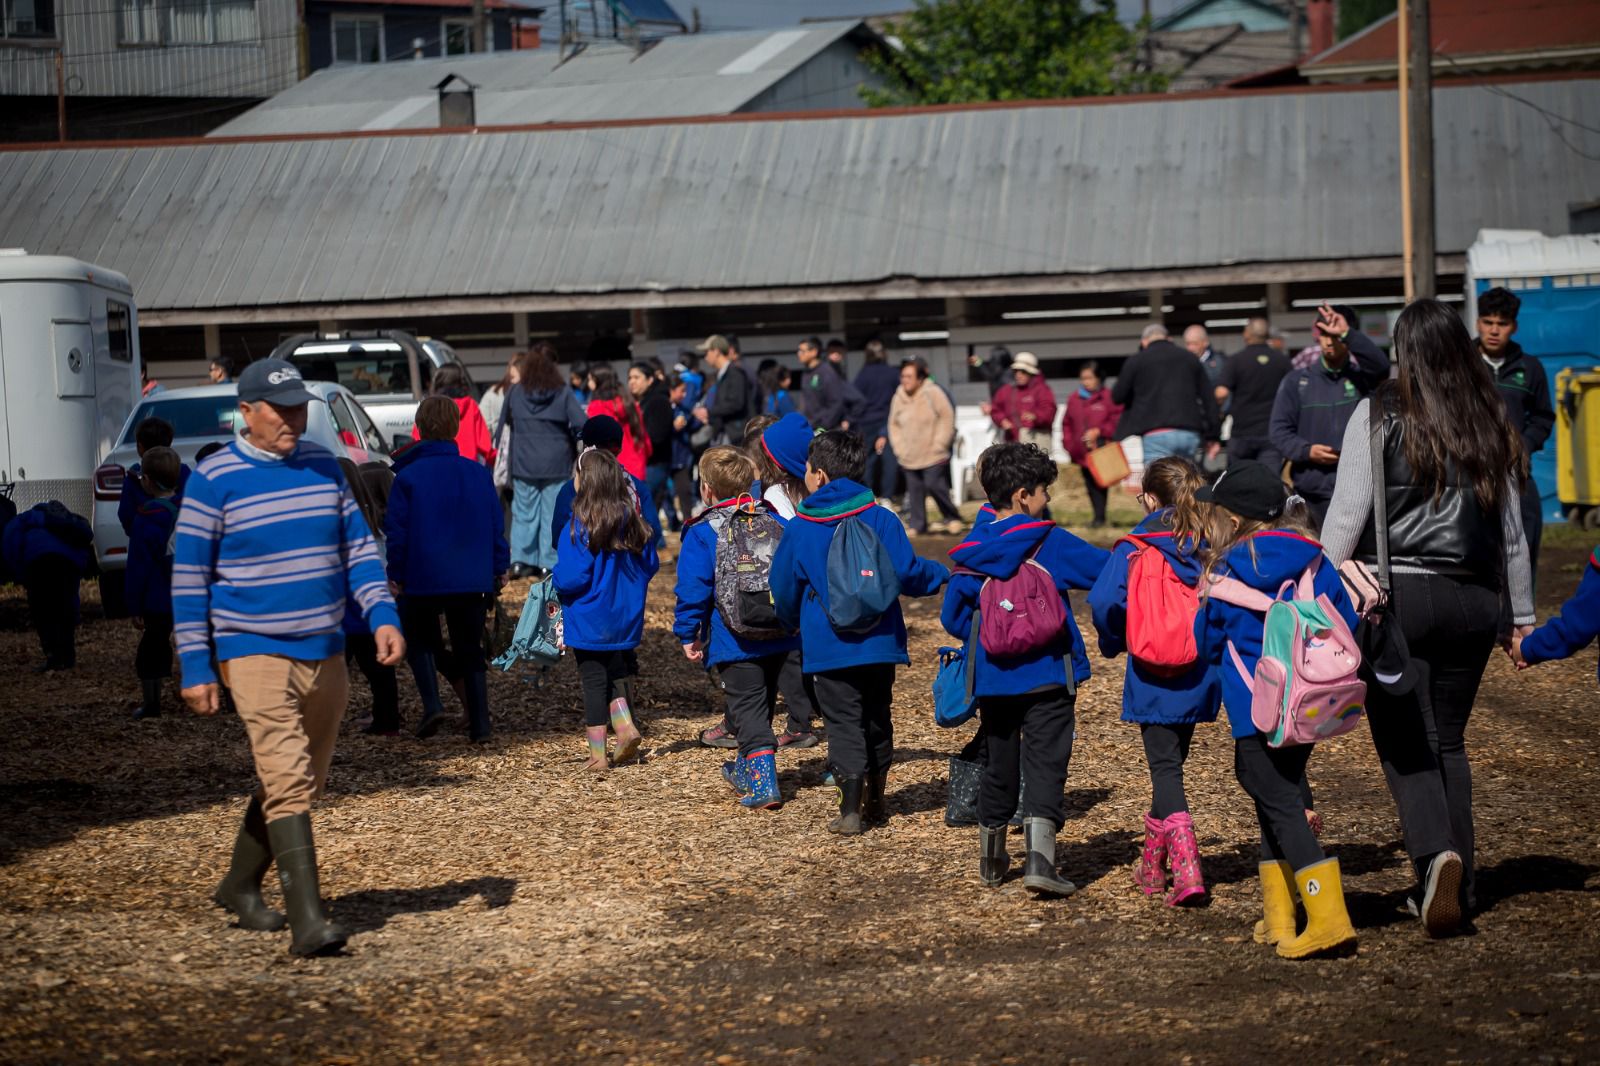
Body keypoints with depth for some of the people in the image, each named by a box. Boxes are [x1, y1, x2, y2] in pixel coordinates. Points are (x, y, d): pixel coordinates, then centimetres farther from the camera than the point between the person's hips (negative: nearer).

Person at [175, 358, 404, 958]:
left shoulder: (324, 466, 8)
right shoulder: (214, 480, -7)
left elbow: (359, 548, 12)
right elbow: (188, 578, -4)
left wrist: (383, 616, -3)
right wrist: (195, 668, -7)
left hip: (326, 654, 6)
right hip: (256, 656, -6)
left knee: (303, 783, 14)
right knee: (287, 782, -16)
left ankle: (240, 886, 34)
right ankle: (307, 920, -19)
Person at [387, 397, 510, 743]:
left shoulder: (408, 476, -9)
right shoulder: (479, 474, 2)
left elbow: (396, 530, -7)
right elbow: (497, 525, 6)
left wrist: (396, 575, 1)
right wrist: (500, 568, 15)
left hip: (423, 579, -3)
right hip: (473, 581, 3)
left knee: (420, 641, 16)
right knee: (470, 650, 12)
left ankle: (432, 703, -7)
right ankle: (479, 725, 7)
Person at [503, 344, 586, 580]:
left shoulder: (515, 392, 0)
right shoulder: (563, 393, -6)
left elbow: (506, 420, 13)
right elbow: (580, 424, -12)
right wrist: (568, 440, 6)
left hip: (523, 463, 2)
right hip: (556, 463, -2)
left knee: (524, 512, 10)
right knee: (553, 514, 4)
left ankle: (520, 560, 6)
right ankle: (549, 563, 2)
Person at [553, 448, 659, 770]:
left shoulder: (578, 528, -20)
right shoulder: (632, 522, -3)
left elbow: (570, 578, -22)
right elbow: (649, 565, 6)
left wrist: (557, 581, -2)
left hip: (589, 621, -5)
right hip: (626, 620, 5)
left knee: (593, 683, 5)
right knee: (617, 676, 21)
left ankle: (598, 753, 9)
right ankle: (625, 725, 1)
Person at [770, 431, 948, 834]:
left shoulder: (799, 530, -4)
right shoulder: (881, 520, -4)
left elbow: (784, 591, 5)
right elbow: (906, 573, -9)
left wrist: (793, 622, 27)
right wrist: (941, 574, 12)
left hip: (828, 646, -2)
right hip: (879, 642, 2)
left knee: (844, 723, 0)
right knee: (877, 720, 17)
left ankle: (851, 809, -8)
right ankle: (875, 801, 27)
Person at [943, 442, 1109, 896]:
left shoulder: (971, 551, 2)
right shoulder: (1049, 542, -9)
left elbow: (952, 617, 5)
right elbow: (1104, 569, -8)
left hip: (993, 677, 4)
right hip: (1048, 673, -4)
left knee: (998, 765, 17)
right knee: (1045, 763, -5)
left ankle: (991, 860, 30)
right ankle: (1038, 858, -20)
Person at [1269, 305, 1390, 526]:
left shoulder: (1362, 378, 8)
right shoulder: (1297, 381, 9)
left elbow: (1380, 365, -16)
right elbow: (1280, 431, 5)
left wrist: (1346, 333, -23)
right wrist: (1307, 450, -13)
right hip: (1313, 490, 1)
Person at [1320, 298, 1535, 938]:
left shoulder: (1379, 416, -5)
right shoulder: (1492, 426, 7)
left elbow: (1346, 518, -8)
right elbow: (1512, 530, 12)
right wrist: (1522, 616, 20)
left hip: (1395, 596, -4)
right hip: (1473, 600, 4)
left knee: (1405, 743, 0)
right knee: (1449, 741, 15)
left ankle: (1435, 855, -24)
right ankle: (1459, 886, 15)